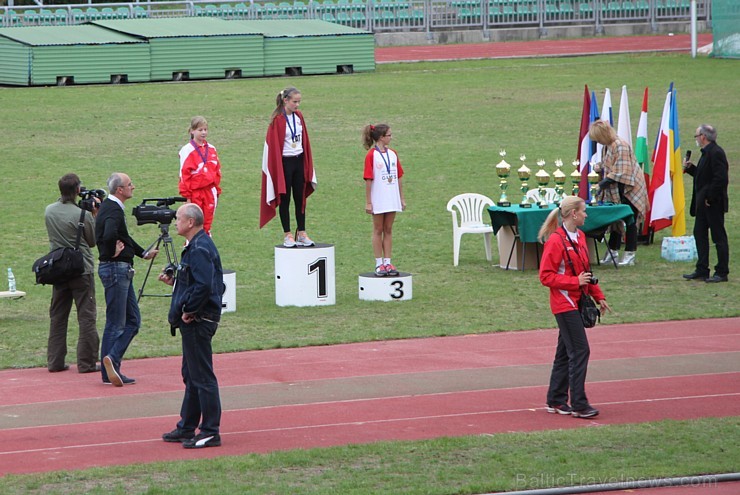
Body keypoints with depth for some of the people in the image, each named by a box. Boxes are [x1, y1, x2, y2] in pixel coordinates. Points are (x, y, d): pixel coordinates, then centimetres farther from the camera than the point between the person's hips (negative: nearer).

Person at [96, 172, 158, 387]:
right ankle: (109, 372, -2)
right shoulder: (113, 211, -19)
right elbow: (110, 235, -38)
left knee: (133, 320, 12)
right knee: (116, 324, -5)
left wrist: (143, 253, 29)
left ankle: (111, 365, 10)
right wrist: (113, 251, -19)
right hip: (116, 268, -10)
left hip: (121, 270, 10)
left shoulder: (108, 207, 14)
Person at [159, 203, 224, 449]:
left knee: (202, 377, -7)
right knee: (191, 375, 18)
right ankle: (187, 428, 27)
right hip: (194, 321, 11)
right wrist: (174, 281, 13)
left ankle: (211, 432, -3)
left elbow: (203, 286, -29)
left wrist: (189, 311, -20)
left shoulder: (200, 249, -19)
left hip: (198, 321, -11)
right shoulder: (196, 246, 14)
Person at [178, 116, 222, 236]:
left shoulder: (211, 149, 7)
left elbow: (217, 171, 14)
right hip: (194, 193, -4)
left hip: (210, 191, 4)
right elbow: (184, 174, -8)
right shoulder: (188, 150, -8)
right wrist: (186, 195, -9)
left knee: (207, 222, 8)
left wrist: (217, 190, 12)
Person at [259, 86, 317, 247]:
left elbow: (305, 140, 12)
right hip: (284, 163, -6)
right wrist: (277, 167, -13)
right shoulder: (277, 120, -12)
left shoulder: (299, 116, 6)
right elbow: (274, 146, -11)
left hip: (299, 161, 6)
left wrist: (307, 165, 10)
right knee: (284, 199, 3)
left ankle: (301, 234, 15)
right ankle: (287, 235, 8)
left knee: (300, 198, 8)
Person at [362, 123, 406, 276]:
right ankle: (379, 264, 7)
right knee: (378, 230, 3)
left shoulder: (393, 154, 8)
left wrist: (402, 198, 12)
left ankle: (387, 262, 11)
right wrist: (368, 202, -11)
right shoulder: (371, 155, -9)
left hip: (392, 199, 5)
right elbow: (368, 179, -9)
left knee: (388, 230, 8)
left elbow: (398, 177, 12)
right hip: (378, 200, -5)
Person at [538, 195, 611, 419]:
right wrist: (576, 282, -22)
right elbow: (546, 276, -17)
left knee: (565, 351, 13)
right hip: (565, 304, -9)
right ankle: (579, 405, -9)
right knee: (580, 351, -11)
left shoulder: (580, 237, 11)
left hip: (577, 303, 9)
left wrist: (598, 296, 16)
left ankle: (556, 401, 21)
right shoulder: (556, 241, -16)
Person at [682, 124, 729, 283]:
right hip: (703, 203, 11)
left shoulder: (716, 153, -18)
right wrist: (690, 168, 11)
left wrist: (710, 198, -22)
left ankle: (722, 273, 2)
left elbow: (720, 178, -25)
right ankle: (702, 270, 20)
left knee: (719, 237, -3)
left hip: (714, 204, -11)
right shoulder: (707, 152, 14)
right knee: (699, 234, 14)